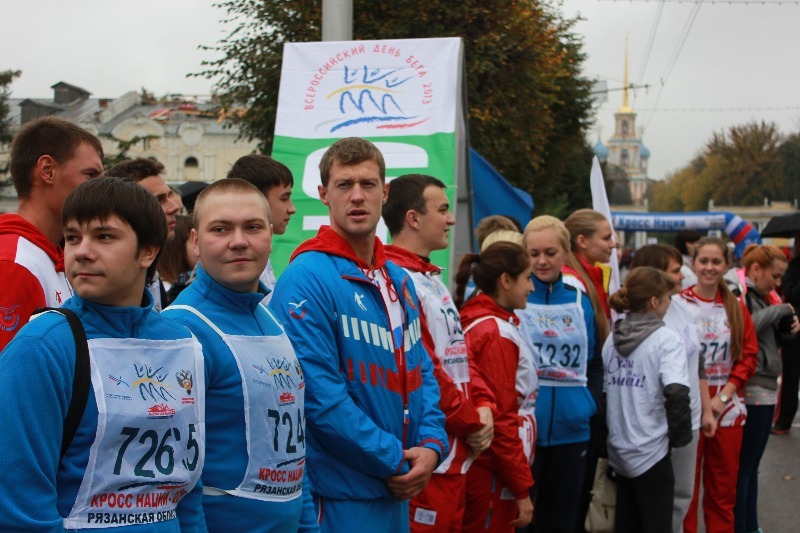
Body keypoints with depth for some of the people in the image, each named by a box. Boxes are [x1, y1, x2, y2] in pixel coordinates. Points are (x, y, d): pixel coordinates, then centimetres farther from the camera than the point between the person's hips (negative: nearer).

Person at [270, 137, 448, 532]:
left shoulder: (400, 280, 11)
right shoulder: (306, 280, -15)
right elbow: (319, 393, -20)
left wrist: (431, 444, -2)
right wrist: (393, 459, -14)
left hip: (398, 490, 8)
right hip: (341, 495, -8)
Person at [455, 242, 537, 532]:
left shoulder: (476, 321, 10)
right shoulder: (497, 333, -17)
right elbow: (501, 419, -20)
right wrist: (522, 488, -16)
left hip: (480, 465, 9)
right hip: (493, 474, -9)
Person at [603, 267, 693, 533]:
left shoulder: (612, 339, 8)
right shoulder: (666, 339, -11)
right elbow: (676, 394, -22)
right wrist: (680, 436, -9)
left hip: (618, 450, 6)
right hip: (651, 452, -6)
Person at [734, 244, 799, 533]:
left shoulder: (760, 295, 16)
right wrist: (776, 311, -17)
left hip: (767, 389, 10)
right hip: (750, 391, -9)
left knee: (751, 466, 17)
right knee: (742, 468, -2)